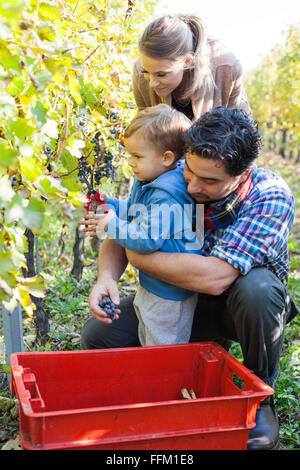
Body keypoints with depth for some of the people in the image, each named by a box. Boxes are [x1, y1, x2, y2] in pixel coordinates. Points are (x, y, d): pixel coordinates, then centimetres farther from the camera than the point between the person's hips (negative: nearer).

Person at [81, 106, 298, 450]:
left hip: (238, 305, -3)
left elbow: (214, 277, -40)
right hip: (182, 299, 4)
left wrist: (139, 257, -28)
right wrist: (106, 276, -29)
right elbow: (120, 237, -6)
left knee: (257, 289, -38)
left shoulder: (271, 197, -28)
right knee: (98, 334, -11)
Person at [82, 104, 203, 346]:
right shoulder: (148, 182, 3)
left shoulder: (167, 196, -30)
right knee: (147, 340, 28)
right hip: (150, 283, 11)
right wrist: (109, 205, 5)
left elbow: (149, 239, -33)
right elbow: (135, 210, 21)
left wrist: (113, 225, -21)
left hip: (169, 291, -11)